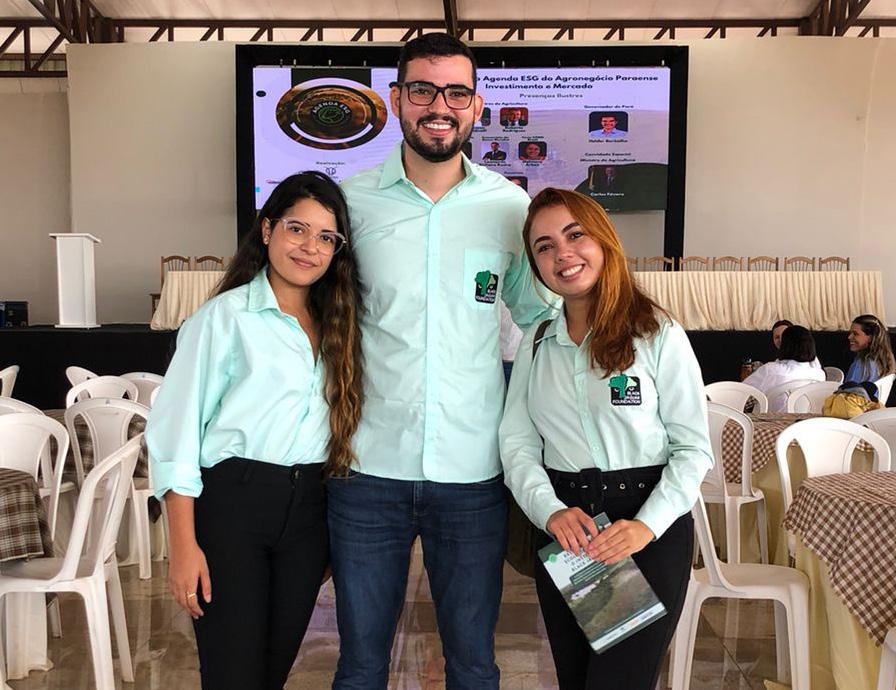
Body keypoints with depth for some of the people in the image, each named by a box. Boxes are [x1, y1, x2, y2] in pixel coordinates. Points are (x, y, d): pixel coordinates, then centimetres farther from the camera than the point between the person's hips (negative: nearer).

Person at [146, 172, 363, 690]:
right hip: (232, 502, -4)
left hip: (309, 510, 5)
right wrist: (185, 546, -11)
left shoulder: (337, 323, 10)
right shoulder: (225, 317, -5)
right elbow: (177, 430, -7)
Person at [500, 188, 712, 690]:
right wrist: (550, 511, -15)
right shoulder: (535, 345, 6)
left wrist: (646, 526, -19)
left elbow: (694, 448, -7)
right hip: (565, 530, 4)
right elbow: (517, 444, 2)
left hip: (650, 529, -4)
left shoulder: (659, 334, -7)